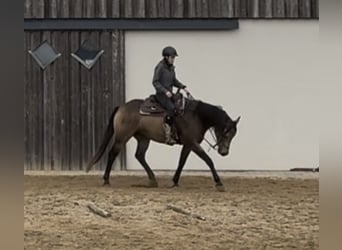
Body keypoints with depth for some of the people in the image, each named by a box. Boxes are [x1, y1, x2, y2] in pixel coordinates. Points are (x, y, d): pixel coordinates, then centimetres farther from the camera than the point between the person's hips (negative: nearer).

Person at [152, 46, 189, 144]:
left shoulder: (171, 67, 12)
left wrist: (183, 87, 7)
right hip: (161, 94, -8)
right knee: (172, 108, -27)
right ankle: (168, 134, -26)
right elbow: (155, 82, -14)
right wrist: (165, 91, -22)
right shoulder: (160, 67, -11)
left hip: (169, 94, 8)